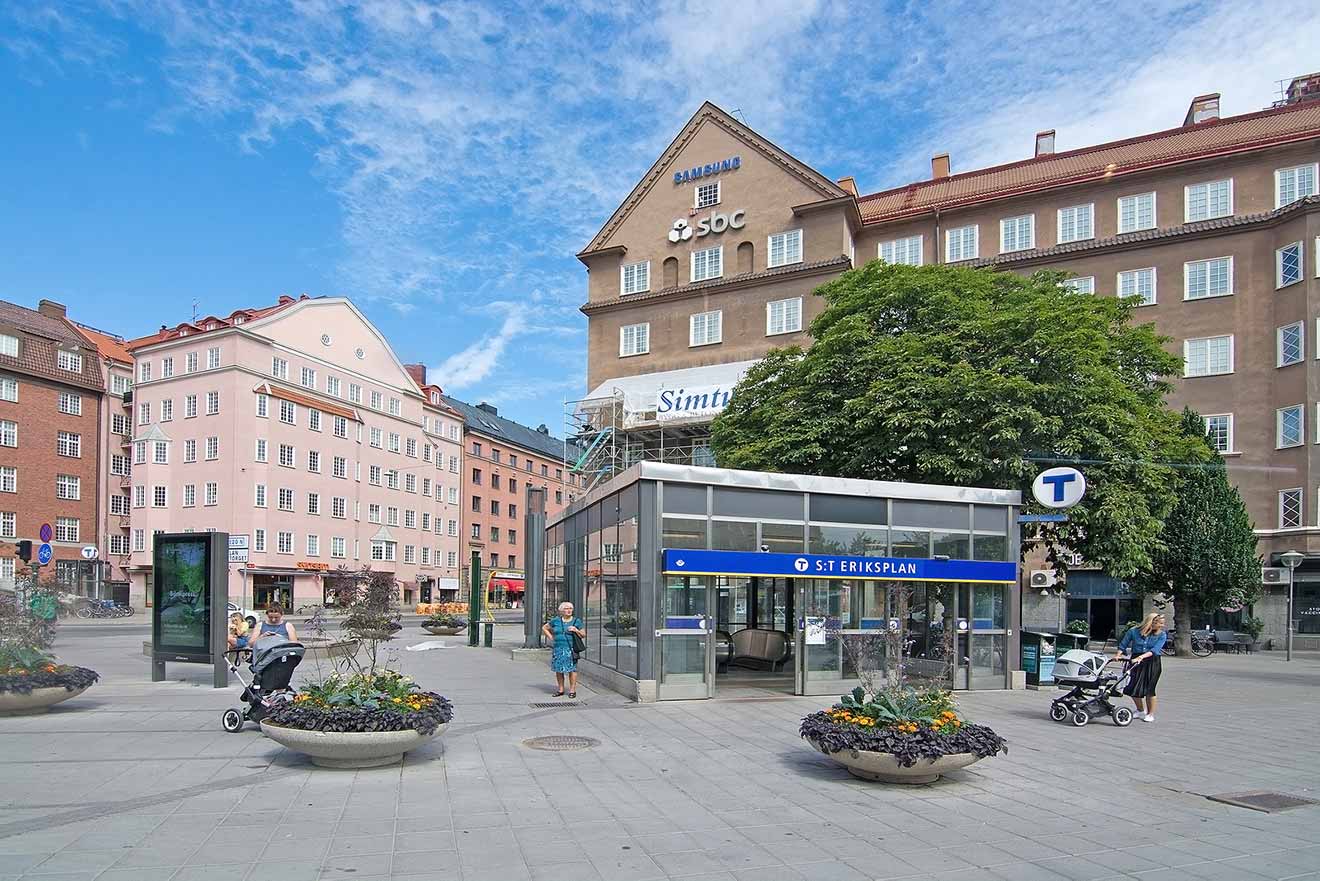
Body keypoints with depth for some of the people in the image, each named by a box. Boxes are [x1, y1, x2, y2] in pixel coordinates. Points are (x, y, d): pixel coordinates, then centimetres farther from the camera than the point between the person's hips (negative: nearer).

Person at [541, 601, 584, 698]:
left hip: (571, 649, -2)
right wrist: (551, 637, 9)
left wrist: (576, 630, -12)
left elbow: (583, 635, 5)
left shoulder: (577, 621, 4)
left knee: (572, 669, -4)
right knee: (558, 669, 6)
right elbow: (544, 628, 19)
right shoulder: (555, 621, 7)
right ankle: (561, 690, 16)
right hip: (558, 649, 3)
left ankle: (572, 690, 4)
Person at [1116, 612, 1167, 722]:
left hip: (1152, 662, -2)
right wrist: (1118, 655, -7)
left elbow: (1154, 650, -16)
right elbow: (1123, 645, 8)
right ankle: (1141, 710, 29)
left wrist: (1141, 657, -28)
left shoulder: (1161, 635, -3)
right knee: (1132, 688, 4)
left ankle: (1150, 714, 19)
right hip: (1135, 661, 2)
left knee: (1149, 689, -1)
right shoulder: (1134, 631, -1)